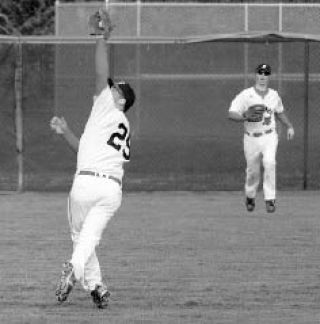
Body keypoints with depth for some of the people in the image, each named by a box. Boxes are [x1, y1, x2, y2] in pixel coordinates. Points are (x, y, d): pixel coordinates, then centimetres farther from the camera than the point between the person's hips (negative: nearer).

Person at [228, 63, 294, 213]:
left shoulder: (274, 95, 4)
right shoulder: (245, 95, -8)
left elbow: (280, 112, 24)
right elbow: (231, 114, -16)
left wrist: (289, 126, 17)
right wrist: (245, 117, -34)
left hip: (269, 137, 1)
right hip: (251, 138, -1)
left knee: (269, 163, -24)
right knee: (253, 172, 7)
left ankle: (270, 199, -22)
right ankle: (250, 197, 36)